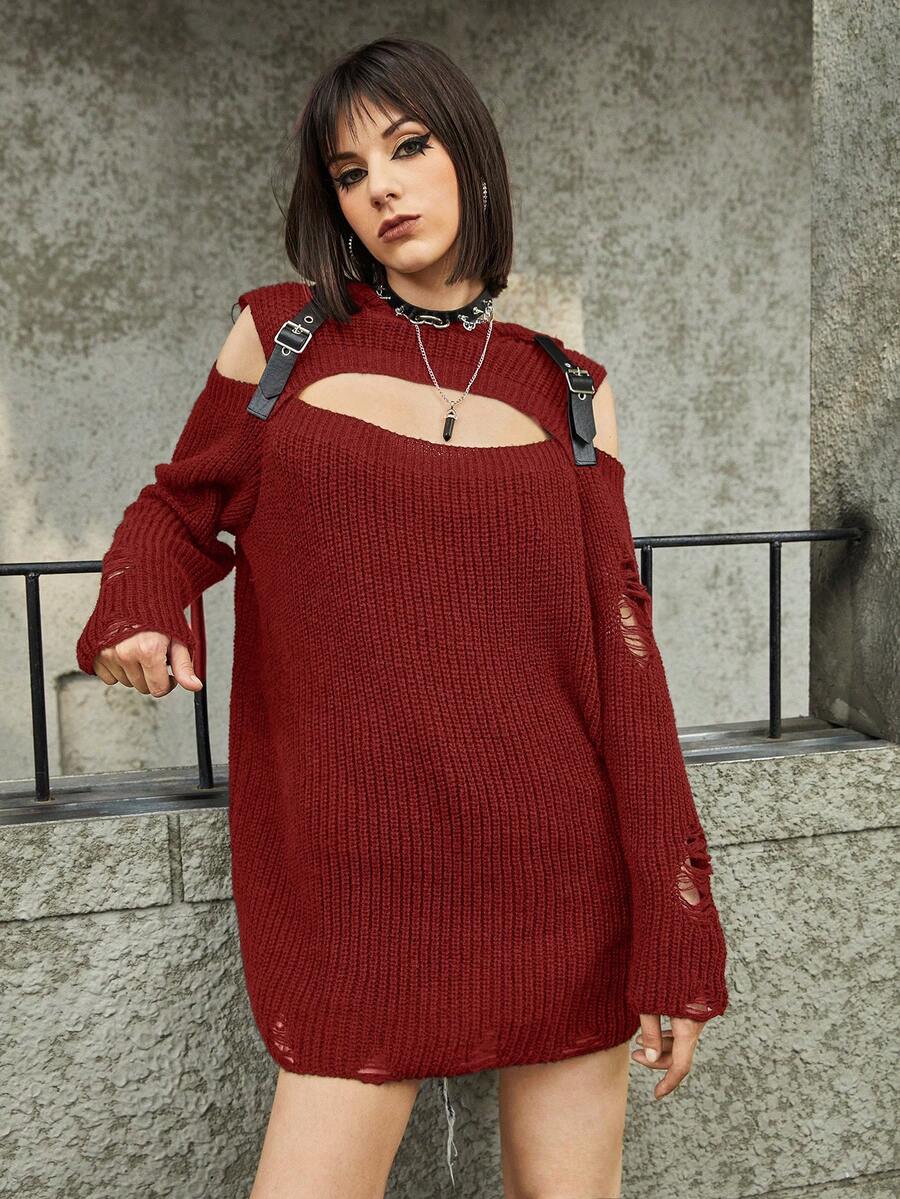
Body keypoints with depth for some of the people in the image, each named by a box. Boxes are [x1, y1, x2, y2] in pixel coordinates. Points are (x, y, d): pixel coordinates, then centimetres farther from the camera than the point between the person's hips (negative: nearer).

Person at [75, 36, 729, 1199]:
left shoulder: (568, 391, 5)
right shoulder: (280, 332, 5)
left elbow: (621, 645, 2)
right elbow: (181, 509, 15)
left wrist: (675, 936, -2)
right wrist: (136, 613, -10)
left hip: (561, 879, 1)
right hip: (354, 879, -1)